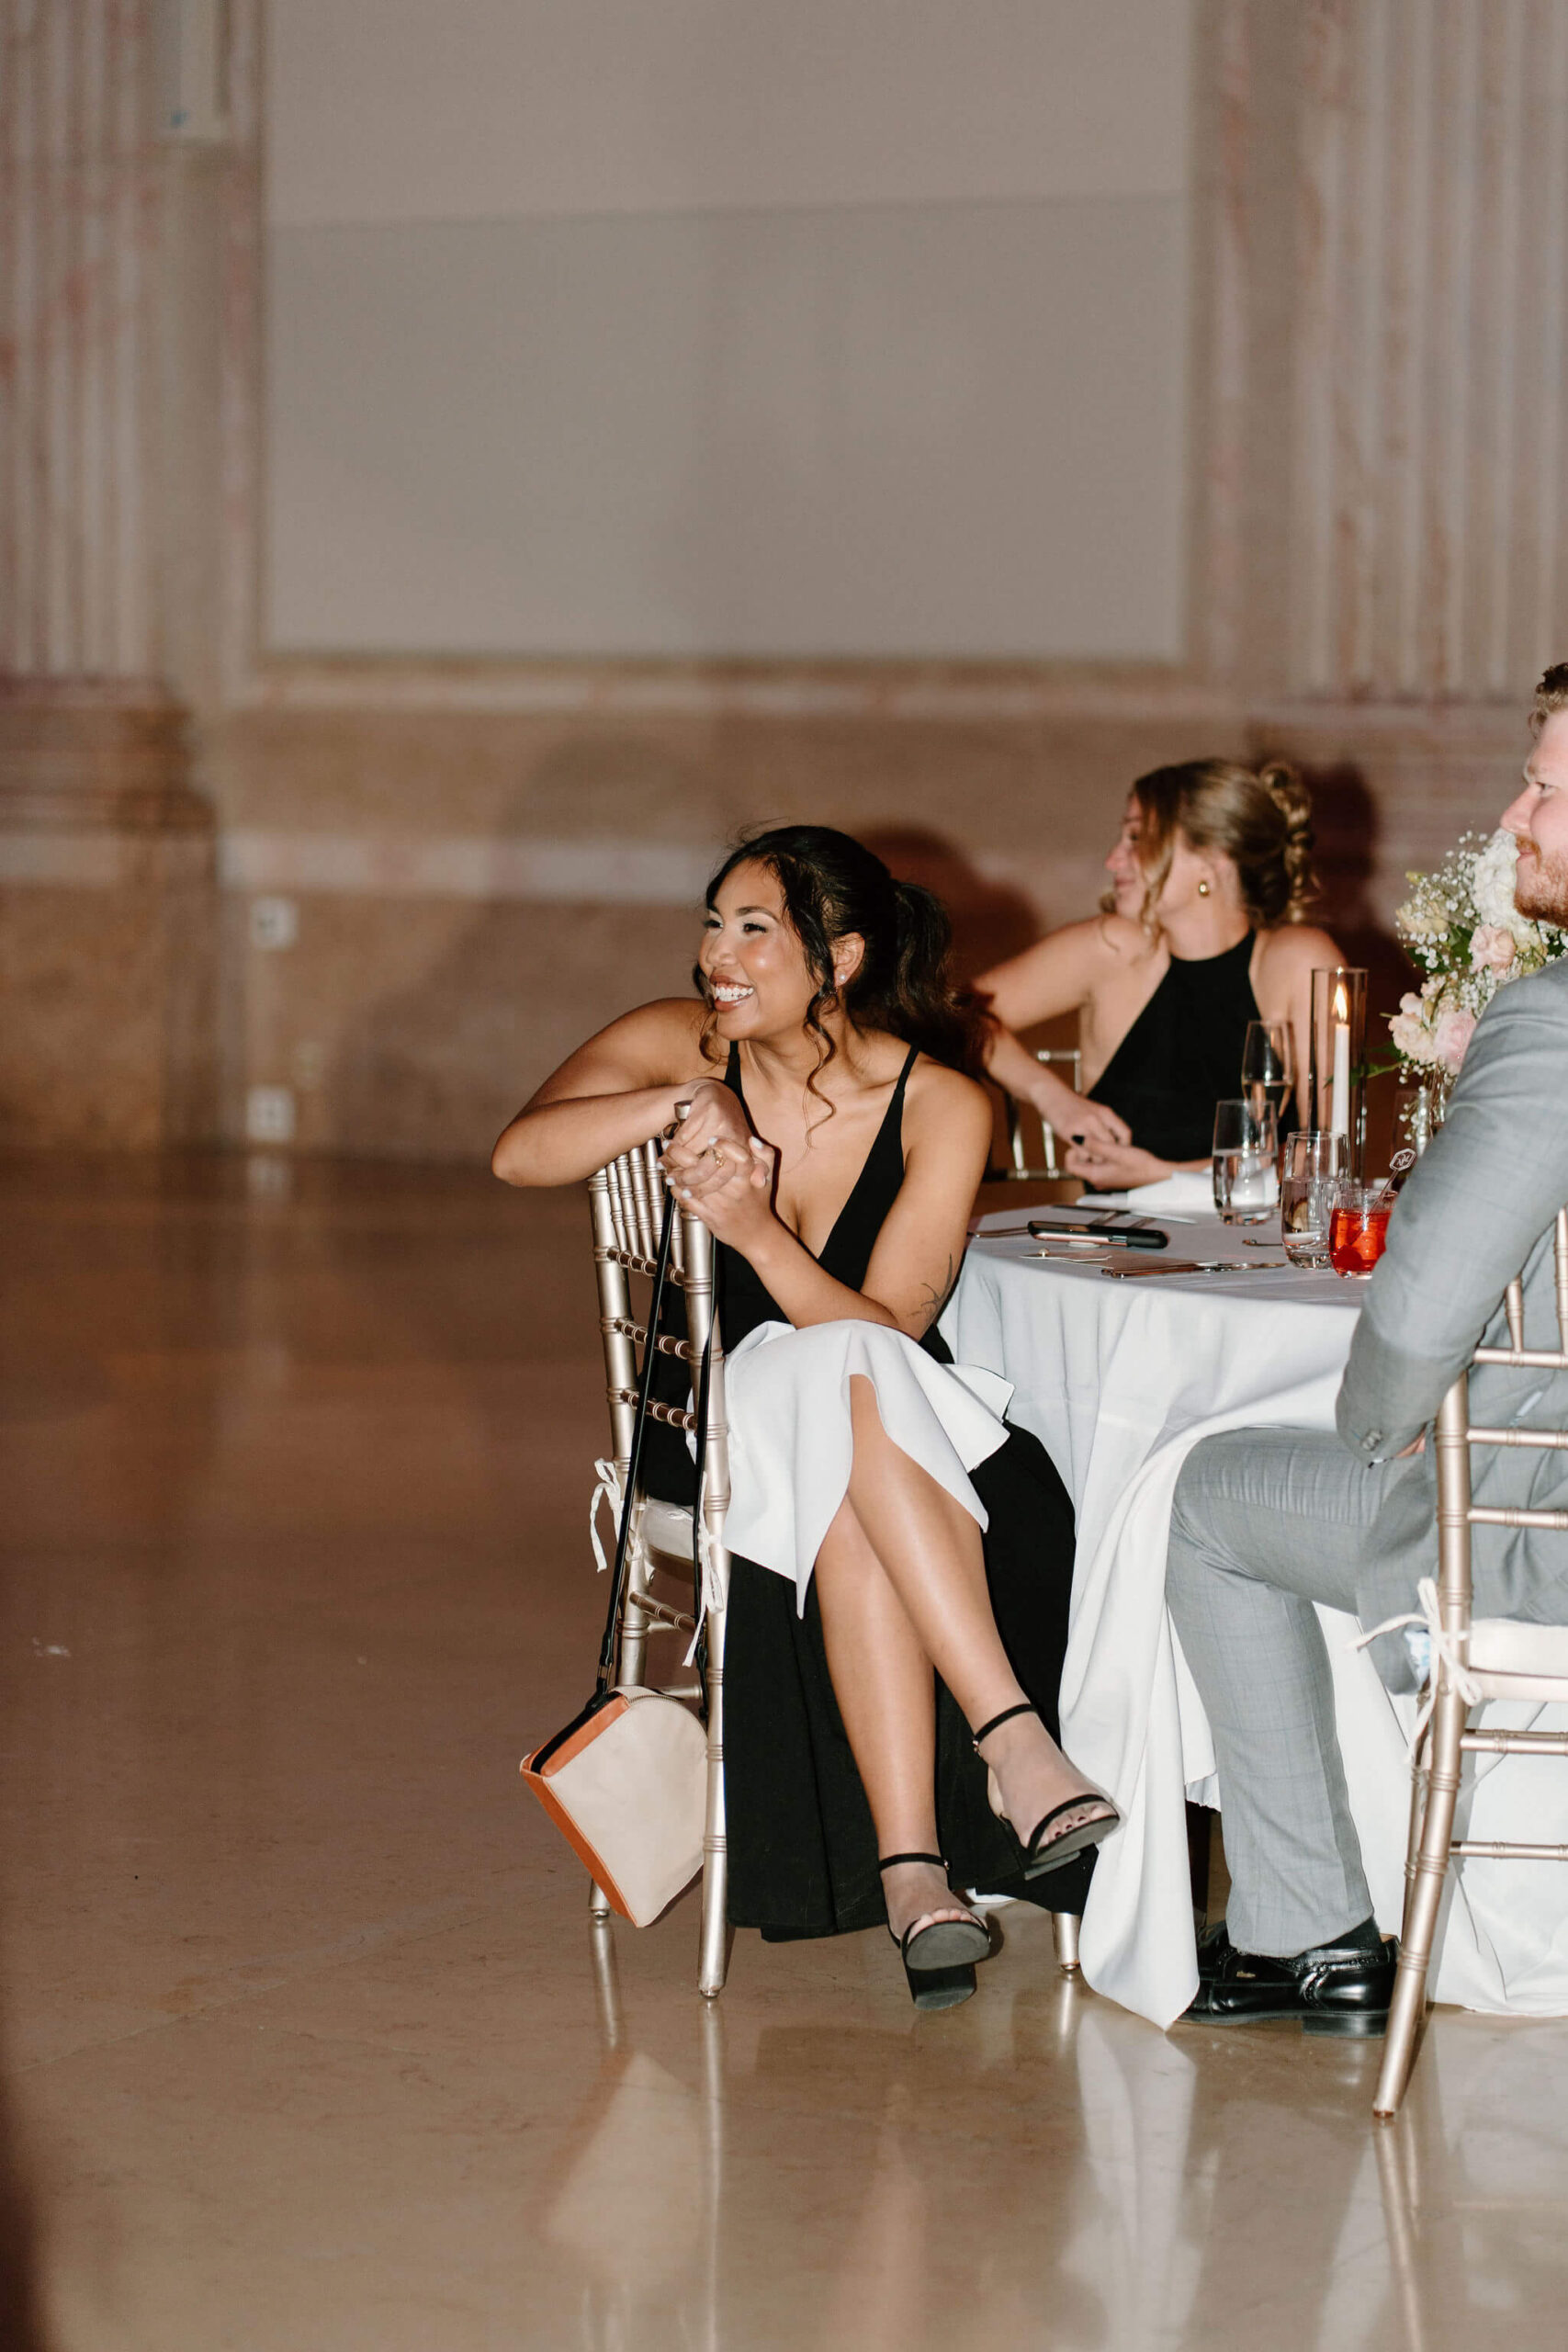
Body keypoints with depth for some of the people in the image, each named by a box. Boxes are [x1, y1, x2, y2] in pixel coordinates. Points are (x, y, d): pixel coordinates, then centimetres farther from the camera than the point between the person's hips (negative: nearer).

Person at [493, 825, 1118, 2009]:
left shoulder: (940, 1106, -10)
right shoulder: (679, 1046, -3)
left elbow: (889, 1327, -18)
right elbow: (519, 1155, -19)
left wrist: (755, 1226, -34)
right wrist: (683, 1101, -33)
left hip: (895, 1416, 0)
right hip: (719, 1414, 0)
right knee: (844, 1377, -35)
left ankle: (908, 1864, -40)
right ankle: (1015, 1737, -42)